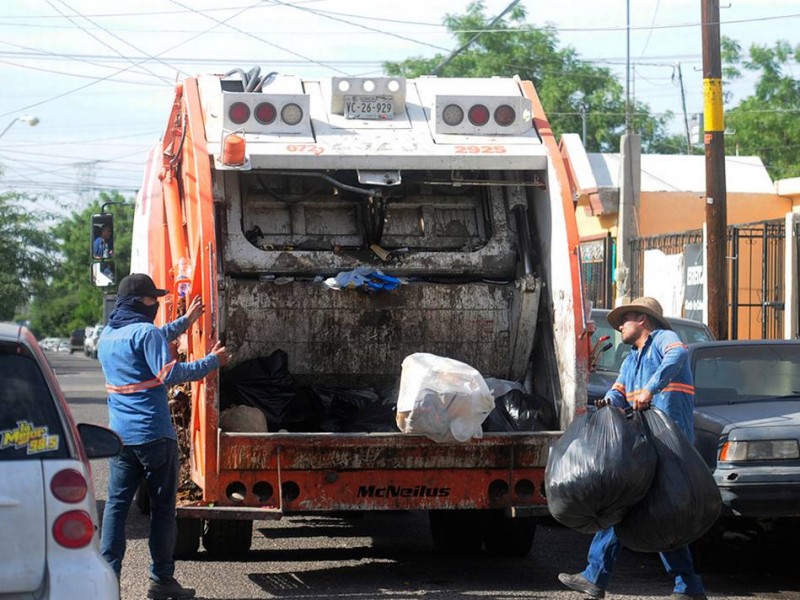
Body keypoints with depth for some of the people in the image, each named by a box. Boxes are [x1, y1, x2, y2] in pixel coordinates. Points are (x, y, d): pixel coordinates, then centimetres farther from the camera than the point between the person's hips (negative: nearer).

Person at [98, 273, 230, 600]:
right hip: (153, 435, -7)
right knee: (162, 507, 4)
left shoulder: (108, 335, 15)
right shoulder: (145, 332, -12)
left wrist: (185, 321, 39)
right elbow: (169, 373, -21)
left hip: (120, 435, 7)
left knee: (116, 505, 5)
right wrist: (212, 362, -13)